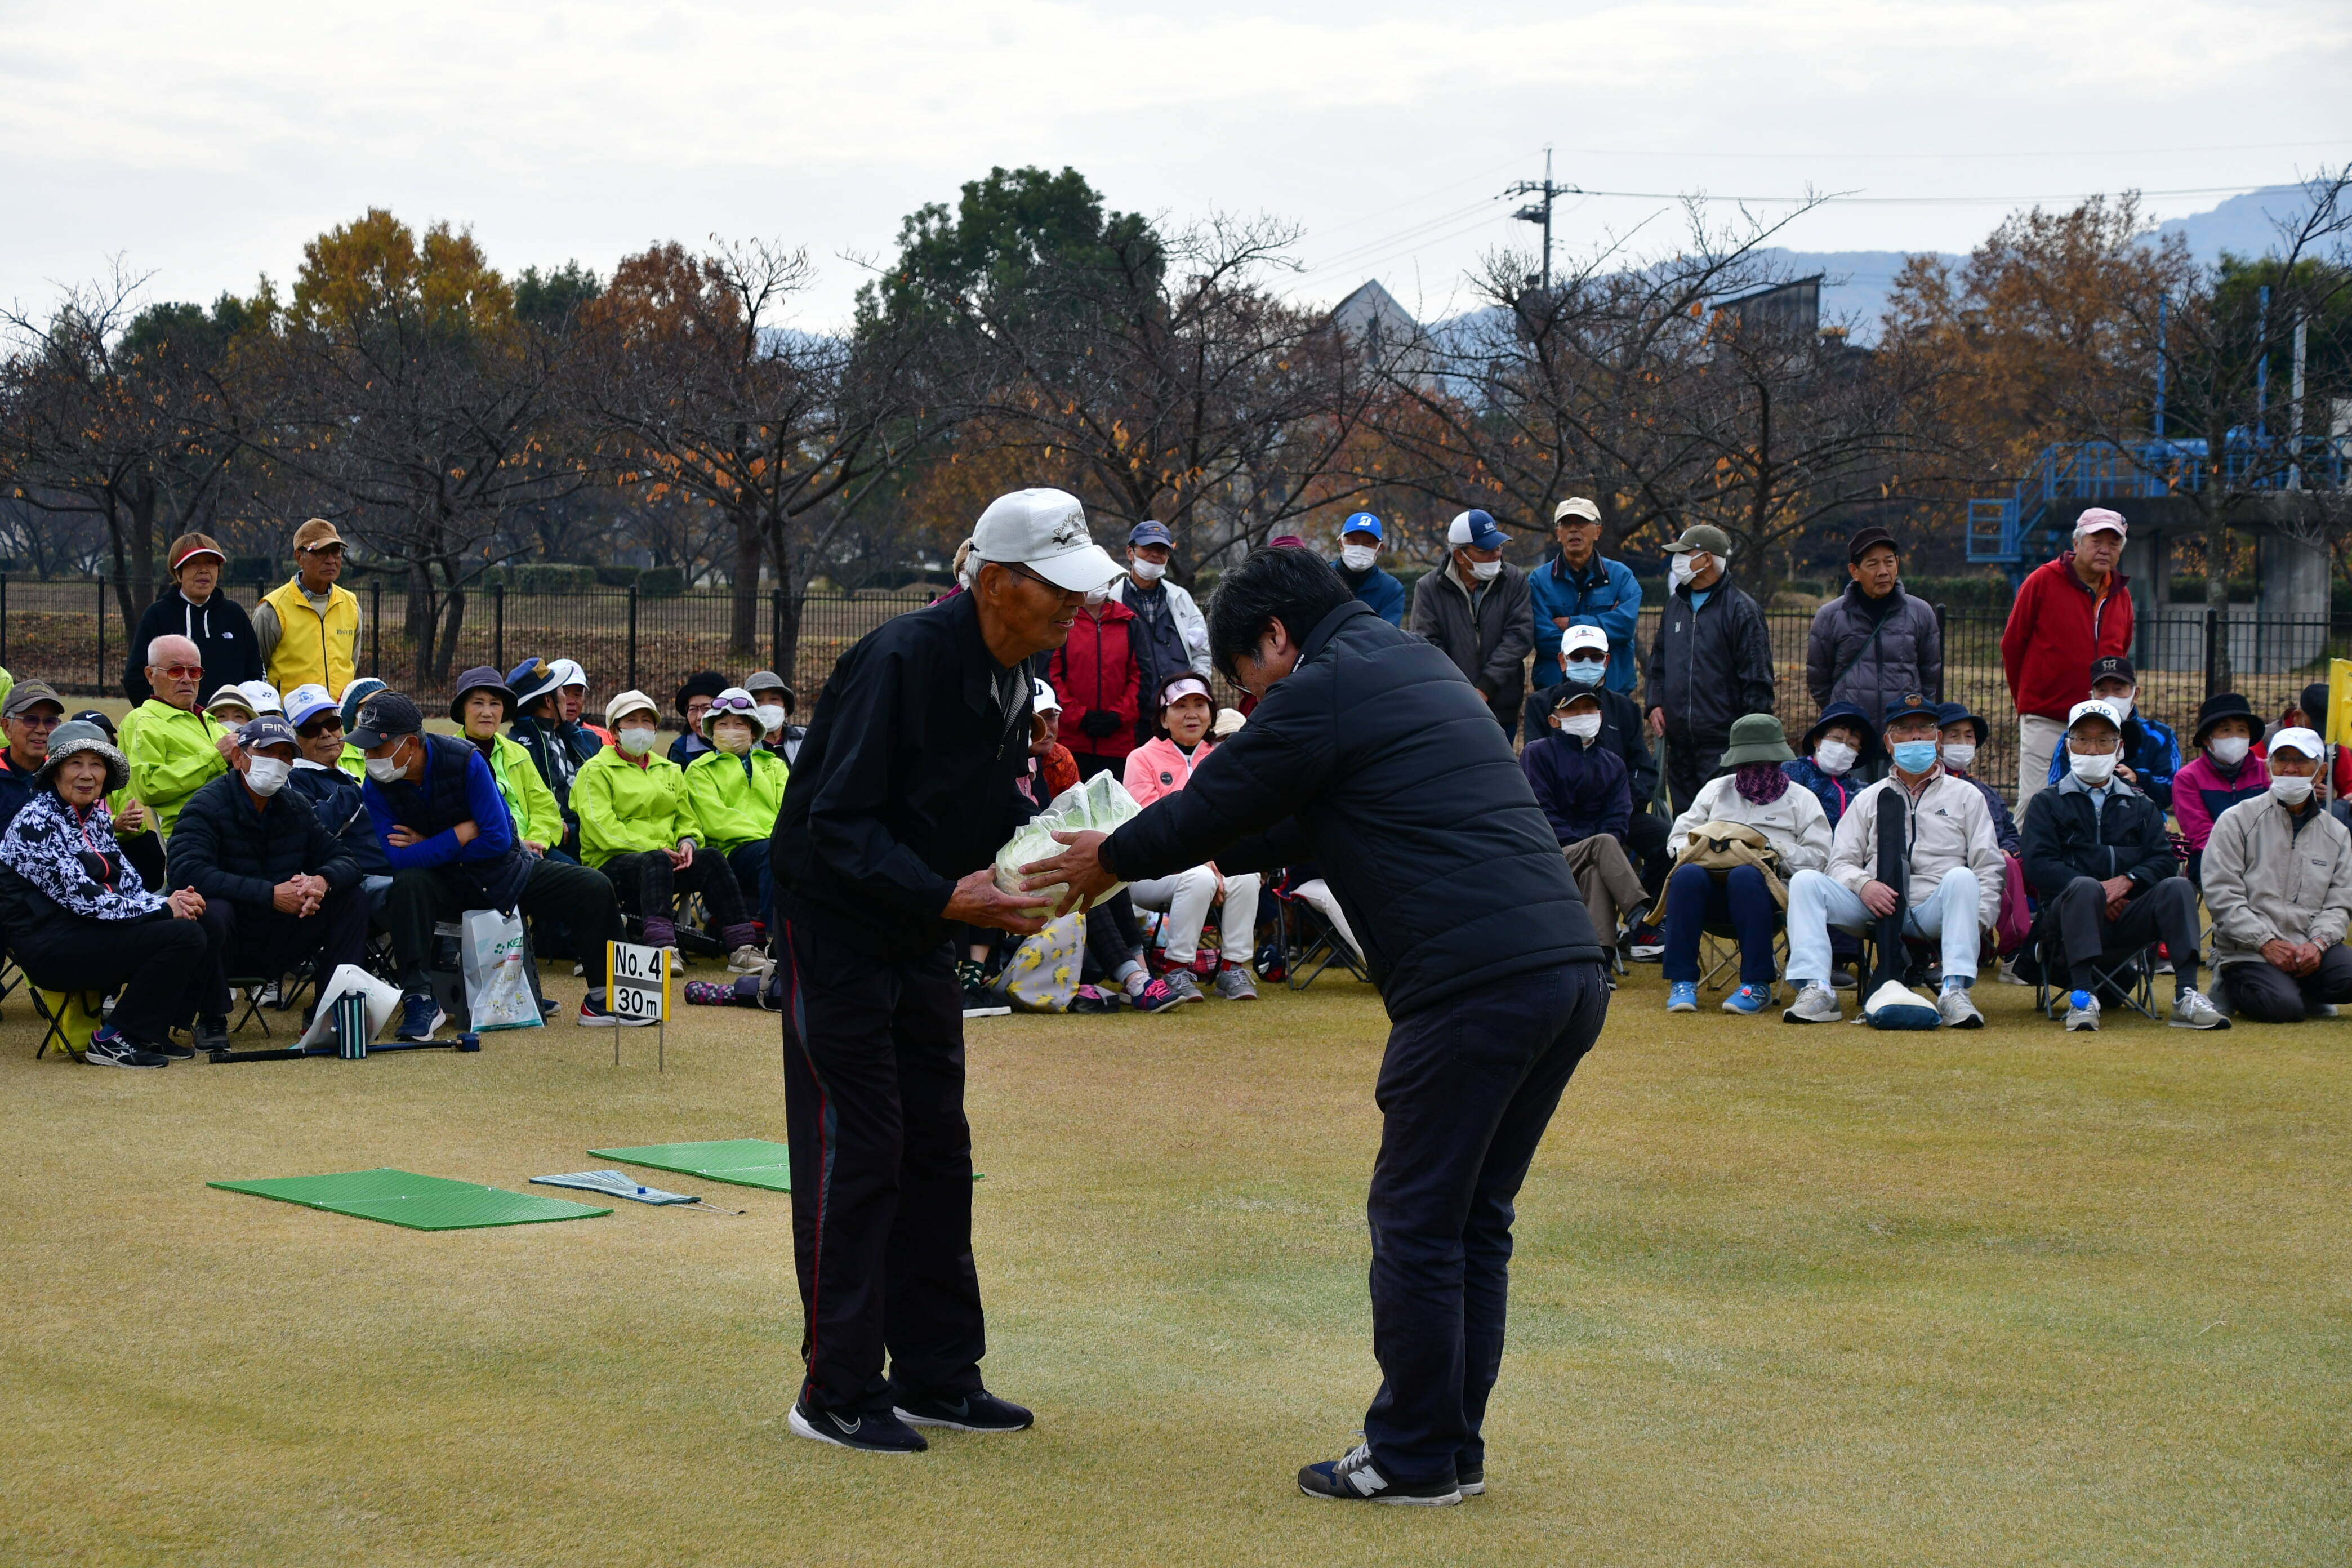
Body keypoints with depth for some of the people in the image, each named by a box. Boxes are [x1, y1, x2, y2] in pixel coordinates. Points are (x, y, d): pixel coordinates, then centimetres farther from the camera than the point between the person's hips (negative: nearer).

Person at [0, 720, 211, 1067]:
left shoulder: (96, 815, 12)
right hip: (51, 948, -9)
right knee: (183, 935, -21)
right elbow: (81, 897, -21)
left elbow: (126, 882, 9)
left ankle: (149, 1032, 3)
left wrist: (170, 901, -12)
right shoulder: (36, 823, -15)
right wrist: (163, 908, -18)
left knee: (201, 917, -7)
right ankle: (114, 1039, -10)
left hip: (88, 930, 9)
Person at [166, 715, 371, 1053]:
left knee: (352, 897, -6)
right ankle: (211, 1021, -16)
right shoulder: (207, 806, -13)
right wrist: (271, 894, -32)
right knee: (212, 910, -38)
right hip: (228, 945, -6)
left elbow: (344, 860, 5)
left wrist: (322, 882, -22)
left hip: (278, 944, 6)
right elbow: (189, 872, -29)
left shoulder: (296, 806, 7)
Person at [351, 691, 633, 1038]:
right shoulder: (376, 786, -15)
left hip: (500, 871, 1)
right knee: (407, 885, -36)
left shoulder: (464, 761, -20)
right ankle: (420, 1001, -34)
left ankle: (602, 999, 3)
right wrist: (462, 834, -23)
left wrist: (429, 847, -18)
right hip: (442, 883, 0)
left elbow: (498, 839, -21)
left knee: (594, 888, -13)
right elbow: (399, 858, -21)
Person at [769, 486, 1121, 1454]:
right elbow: (840, 826, -27)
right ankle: (838, 1392, 2)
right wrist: (947, 896, -36)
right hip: (838, 923, -9)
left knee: (935, 1152, 11)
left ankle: (935, 1375, 20)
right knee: (853, 1154, -6)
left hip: (923, 933, 9)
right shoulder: (903, 660, -26)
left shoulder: (1013, 673, 1)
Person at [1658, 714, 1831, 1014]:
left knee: (1745, 877, -39)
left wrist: (1777, 851, -13)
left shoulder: (1800, 799, 16)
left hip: (1771, 886, -3)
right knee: (1687, 875, -33)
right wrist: (1689, 848, -4)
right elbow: (1679, 836, 19)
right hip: (1714, 885, 3)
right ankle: (1682, 981, -30)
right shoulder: (1716, 790, 26)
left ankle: (1757, 985, -35)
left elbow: (1818, 857, 3)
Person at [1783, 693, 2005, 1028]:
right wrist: (1863, 885, -11)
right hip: (1875, 909, 2)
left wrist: (1976, 922, -10)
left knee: (1960, 879, -34)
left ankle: (1956, 991, -40)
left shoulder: (1965, 796, 18)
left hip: (1935, 912, -2)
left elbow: (1989, 869, 8)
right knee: (1805, 881, -19)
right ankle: (1815, 990, -32)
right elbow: (1840, 862, 13)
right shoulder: (1869, 799, 23)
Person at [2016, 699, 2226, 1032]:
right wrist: (2095, 892, -16)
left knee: (2178, 887, -24)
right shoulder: (2047, 804, 15)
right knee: (2085, 888, -35)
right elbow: (2039, 866, -2)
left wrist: (2127, 880, -14)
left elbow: (2164, 860, 7)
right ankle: (2082, 997, -43)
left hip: (2128, 921, 3)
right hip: (2068, 915, -3)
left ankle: (2186, 996, -35)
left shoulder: (2141, 806, 24)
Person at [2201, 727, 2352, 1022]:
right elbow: (2222, 894, -6)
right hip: (2247, 951, -3)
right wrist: (2266, 943, -16)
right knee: (2284, 1007, -30)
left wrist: (2318, 943, -12)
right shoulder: (2237, 821, 2)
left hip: (2309, 949, 4)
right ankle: (2234, 989, 4)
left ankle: (2299, 992, 3)